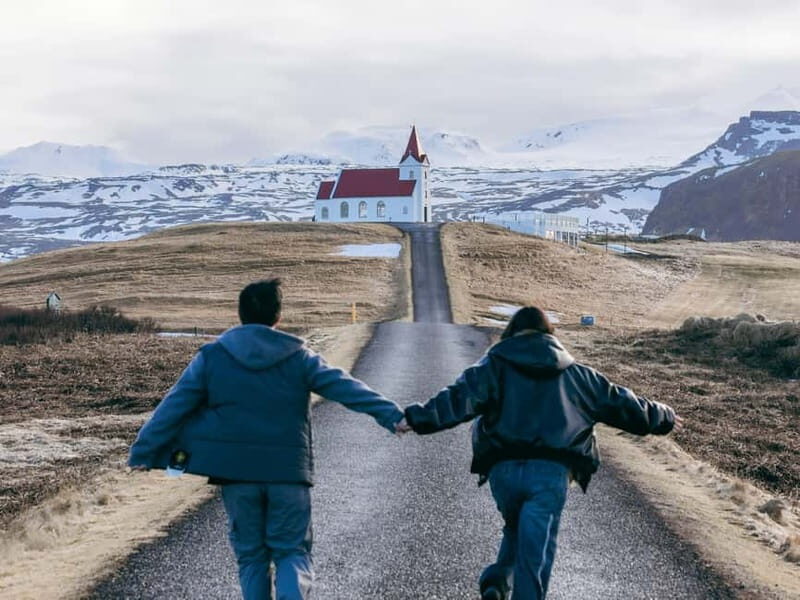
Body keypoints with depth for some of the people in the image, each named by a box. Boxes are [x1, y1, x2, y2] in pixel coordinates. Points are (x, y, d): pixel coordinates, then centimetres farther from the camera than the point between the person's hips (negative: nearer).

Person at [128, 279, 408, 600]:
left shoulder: (211, 357, 2)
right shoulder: (299, 357, 1)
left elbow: (172, 408, 2)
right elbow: (345, 387, -7)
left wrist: (142, 452, 7)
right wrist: (391, 415, -10)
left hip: (237, 473, 1)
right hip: (288, 472, -1)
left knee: (251, 554, 15)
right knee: (292, 551, 8)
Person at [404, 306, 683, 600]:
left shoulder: (495, 365, 10)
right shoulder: (575, 374, 18)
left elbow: (461, 398, -6)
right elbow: (619, 402, 25)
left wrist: (417, 419, -10)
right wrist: (663, 418, 38)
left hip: (504, 469, 0)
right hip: (551, 474, 0)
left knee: (516, 529, 23)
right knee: (536, 548, 1)